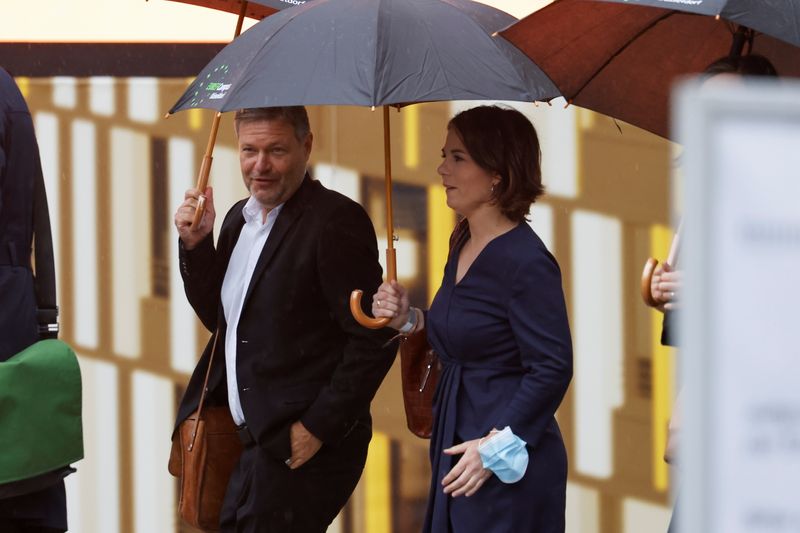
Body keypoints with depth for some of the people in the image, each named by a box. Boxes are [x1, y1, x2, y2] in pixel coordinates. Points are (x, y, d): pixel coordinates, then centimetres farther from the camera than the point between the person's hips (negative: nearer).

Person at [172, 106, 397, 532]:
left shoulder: (335, 221, -16)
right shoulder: (240, 218, 12)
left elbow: (375, 339, -18)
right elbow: (219, 318, 20)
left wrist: (317, 429, -18)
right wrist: (196, 244, 4)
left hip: (300, 449, -9)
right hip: (251, 442, 9)